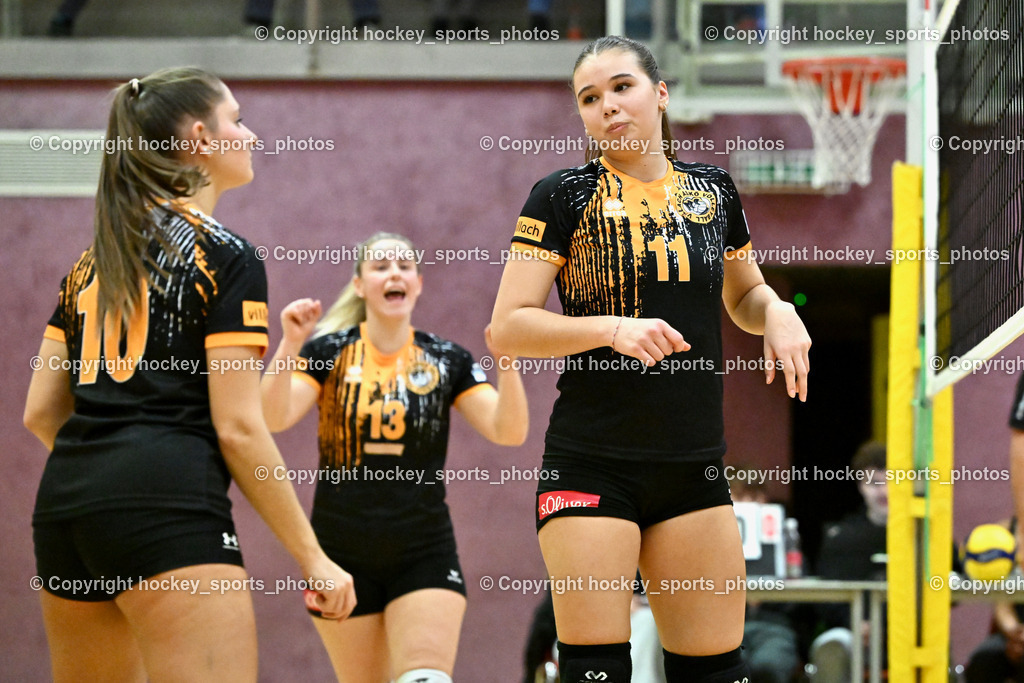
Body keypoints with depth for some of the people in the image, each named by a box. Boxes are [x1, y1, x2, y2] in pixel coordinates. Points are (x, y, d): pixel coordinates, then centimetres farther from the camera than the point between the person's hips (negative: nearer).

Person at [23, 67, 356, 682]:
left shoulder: (94, 261, 18)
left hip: (63, 504, 8)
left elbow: (41, 412, 16)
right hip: (170, 514, -8)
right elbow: (239, 427, -8)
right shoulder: (226, 256, -2)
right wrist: (313, 557, -3)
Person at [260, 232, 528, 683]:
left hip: (424, 556, 0)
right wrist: (290, 345, -26)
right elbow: (274, 418, -13)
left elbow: (509, 432, -6)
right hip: (342, 555, 0)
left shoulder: (447, 362, 3)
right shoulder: (328, 352, 1)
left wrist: (505, 361, -22)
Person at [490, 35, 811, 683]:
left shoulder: (712, 190, 10)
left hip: (694, 469, 4)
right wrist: (614, 328, -20)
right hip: (592, 467, -4)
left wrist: (777, 312, 3)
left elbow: (745, 295, 26)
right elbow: (508, 326, -7)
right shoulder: (564, 197, -2)